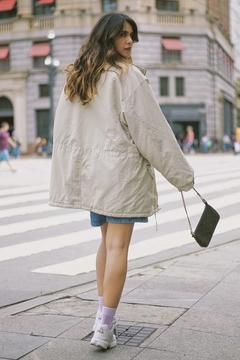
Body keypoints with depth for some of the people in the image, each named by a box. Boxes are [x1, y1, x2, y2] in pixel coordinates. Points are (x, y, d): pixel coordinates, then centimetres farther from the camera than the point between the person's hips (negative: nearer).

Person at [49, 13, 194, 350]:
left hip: (90, 170, 7)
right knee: (118, 245, -3)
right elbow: (151, 129, -11)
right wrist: (182, 173, -4)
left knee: (107, 241, 18)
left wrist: (67, 180, 14)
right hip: (122, 168, -7)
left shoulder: (75, 79, 10)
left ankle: (103, 317, 21)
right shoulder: (128, 76, -10)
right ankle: (105, 327, -2)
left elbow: (63, 132, 10)